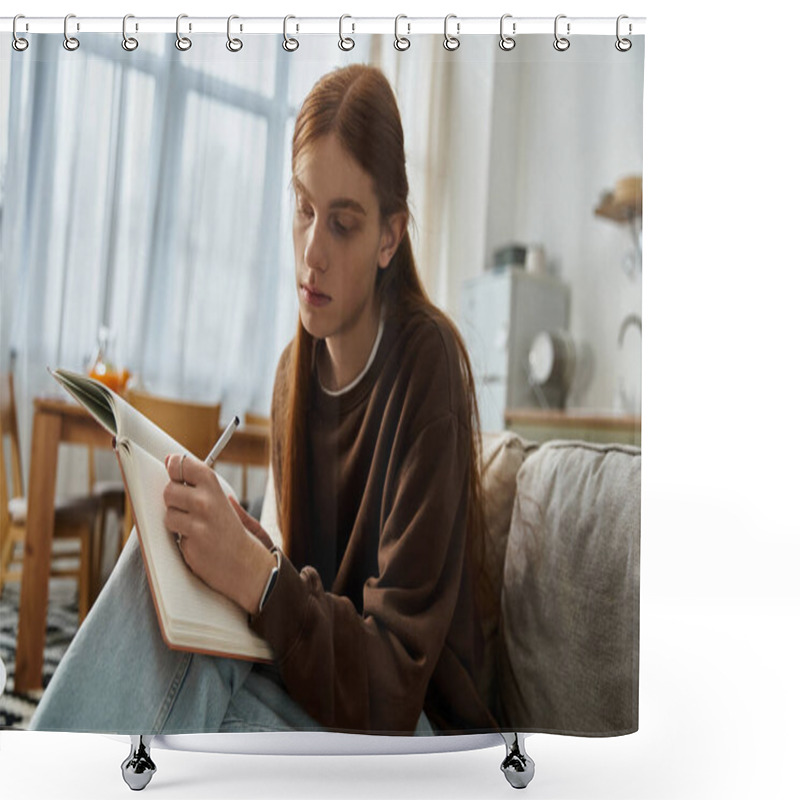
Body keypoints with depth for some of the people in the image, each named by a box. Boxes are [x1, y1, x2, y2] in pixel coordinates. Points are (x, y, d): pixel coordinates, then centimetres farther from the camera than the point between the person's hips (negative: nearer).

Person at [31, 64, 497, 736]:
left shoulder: (428, 365, -20)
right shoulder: (296, 371, 2)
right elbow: (310, 583, 8)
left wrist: (255, 576, -35)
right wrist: (237, 542, -12)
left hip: (418, 728, -5)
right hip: (321, 688, 5)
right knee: (163, 558, -22)